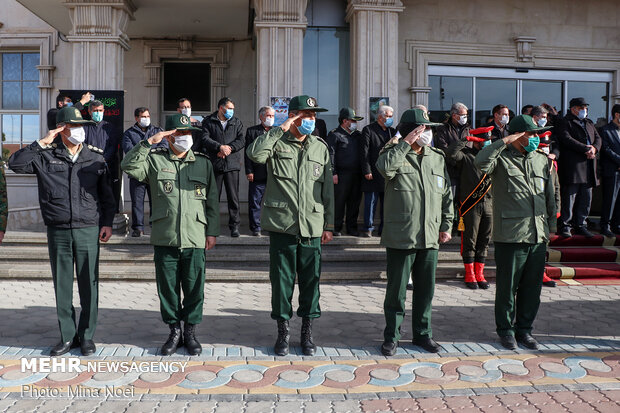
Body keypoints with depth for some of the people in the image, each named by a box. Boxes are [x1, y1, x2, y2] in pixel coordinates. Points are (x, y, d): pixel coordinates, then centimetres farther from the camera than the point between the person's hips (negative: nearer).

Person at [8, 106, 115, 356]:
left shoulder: (95, 158, 7)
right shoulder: (46, 156, 4)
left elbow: (106, 194, 10)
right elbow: (16, 164, -6)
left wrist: (107, 222, 3)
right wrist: (42, 143, -8)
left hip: (88, 231, 0)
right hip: (58, 231, 0)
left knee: (89, 285, 4)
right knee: (62, 286, 8)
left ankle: (87, 336, 17)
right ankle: (67, 336, 21)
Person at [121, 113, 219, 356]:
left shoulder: (203, 163, 9)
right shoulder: (155, 160, 6)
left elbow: (212, 201, 10)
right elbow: (129, 166, -11)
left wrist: (212, 231, 5)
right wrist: (149, 142, -15)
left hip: (195, 239, 1)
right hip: (164, 239, 0)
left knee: (194, 289, 6)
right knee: (167, 288, 8)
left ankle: (190, 332, 23)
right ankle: (174, 331, 25)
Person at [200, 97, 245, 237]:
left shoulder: (237, 123, 15)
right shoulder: (208, 122, 7)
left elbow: (241, 140, 4)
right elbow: (205, 138, -6)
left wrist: (229, 148, -11)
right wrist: (220, 147, -17)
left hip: (232, 164, 1)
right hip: (214, 164, -1)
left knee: (233, 196, 1)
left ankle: (234, 225, 7)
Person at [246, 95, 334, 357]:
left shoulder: (321, 148, 11)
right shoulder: (277, 143, 2)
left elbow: (328, 189, 13)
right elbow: (254, 153, -21)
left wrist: (328, 224, 11)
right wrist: (280, 129, -16)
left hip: (312, 226, 3)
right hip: (281, 224, -2)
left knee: (310, 279, 8)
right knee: (282, 279, 5)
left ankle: (307, 332, 24)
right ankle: (283, 330, 22)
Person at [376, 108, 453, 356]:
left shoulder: (438, 158, 13)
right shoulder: (394, 153, -2)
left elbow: (447, 195, 18)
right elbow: (384, 167, -28)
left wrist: (446, 225, 13)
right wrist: (405, 143, -20)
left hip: (430, 237, 5)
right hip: (400, 236, -4)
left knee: (426, 289, 13)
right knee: (396, 289, 4)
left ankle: (423, 333, 28)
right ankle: (392, 336, 18)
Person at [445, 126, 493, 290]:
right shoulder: (465, 155, -4)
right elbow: (451, 153, -24)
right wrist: (465, 139, -15)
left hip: (488, 203, 6)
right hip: (470, 204, -6)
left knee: (484, 241, 9)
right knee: (470, 241, 1)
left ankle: (479, 274, 18)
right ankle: (469, 275, 12)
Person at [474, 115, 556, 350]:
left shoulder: (541, 161, 15)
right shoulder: (502, 159, -3)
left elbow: (549, 197, 21)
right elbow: (481, 162, -27)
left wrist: (551, 225, 18)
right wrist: (505, 141, -20)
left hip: (538, 236, 6)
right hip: (510, 235, -5)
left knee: (532, 286, 12)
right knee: (507, 287, 4)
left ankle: (524, 329, 27)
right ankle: (506, 329, 21)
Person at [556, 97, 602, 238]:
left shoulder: (589, 123, 24)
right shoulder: (565, 123, -1)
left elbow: (598, 138, 17)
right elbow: (567, 139, -15)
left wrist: (594, 148, -5)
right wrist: (586, 149, -18)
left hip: (588, 168, 8)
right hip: (572, 167, -7)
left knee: (586, 199, 9)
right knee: (569, 198, -6)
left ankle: (580, 226, 18)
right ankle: (565, 226, 2)